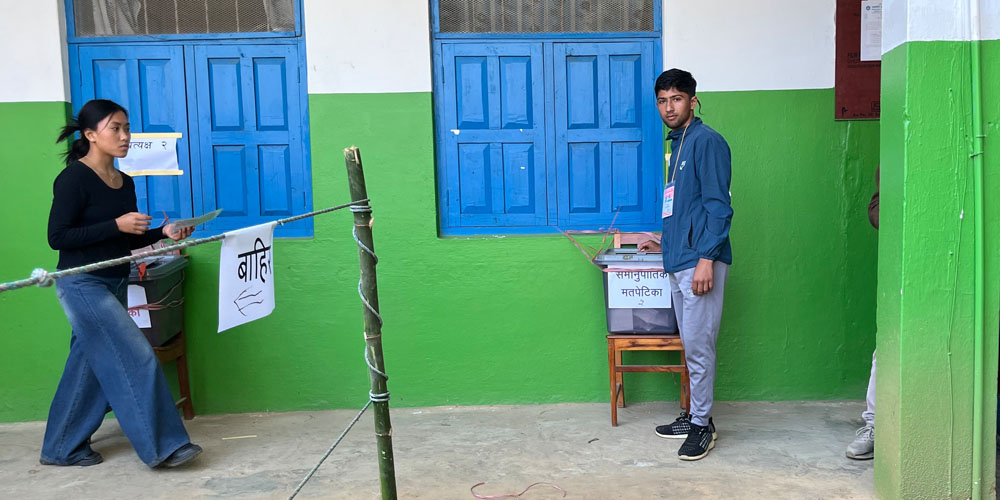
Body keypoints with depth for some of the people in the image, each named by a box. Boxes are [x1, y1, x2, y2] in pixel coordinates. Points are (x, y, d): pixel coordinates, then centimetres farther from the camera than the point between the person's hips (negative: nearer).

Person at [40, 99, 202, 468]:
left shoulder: (124, 182, 9)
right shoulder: (74, 178, -13)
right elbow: (58, 237, -17)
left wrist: (163, 234, -4)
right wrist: (117, 225, -22)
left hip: (113, 285, 8)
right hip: (82, 285, -8)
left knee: (88, 366, 14)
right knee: (136, 359, -10)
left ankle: (62, 449, 29)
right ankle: (161, 445, -2)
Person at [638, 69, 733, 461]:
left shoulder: (707, 141, -8)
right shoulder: (677, 144, 19)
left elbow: (718, 207, -15)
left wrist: (706, 259, -21)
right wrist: (666, 244, 31)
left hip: (699, 262, -9)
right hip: (679, 262, 9)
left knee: (698, 345, -5)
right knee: (691, 344, 14)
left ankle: (702, 426, 6)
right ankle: (695, 416, 23)